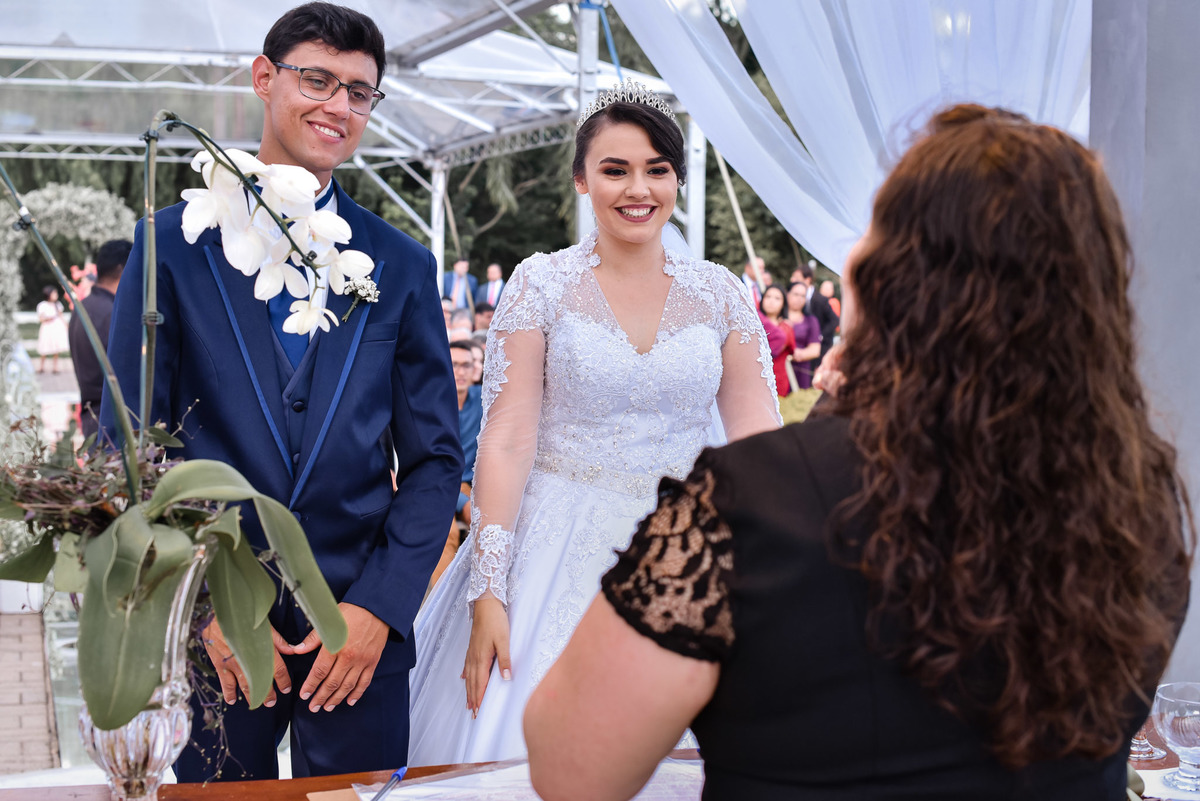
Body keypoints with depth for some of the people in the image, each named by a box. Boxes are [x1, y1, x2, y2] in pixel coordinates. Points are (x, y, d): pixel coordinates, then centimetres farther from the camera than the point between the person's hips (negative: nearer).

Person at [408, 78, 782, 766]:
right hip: (556, 550, -2)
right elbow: (507, 441, -7)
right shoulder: (542, 283, -3)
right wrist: (488, 594, -13)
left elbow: (760, 438, 0)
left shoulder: (719, 292, 3)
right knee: (522, 752, 0)